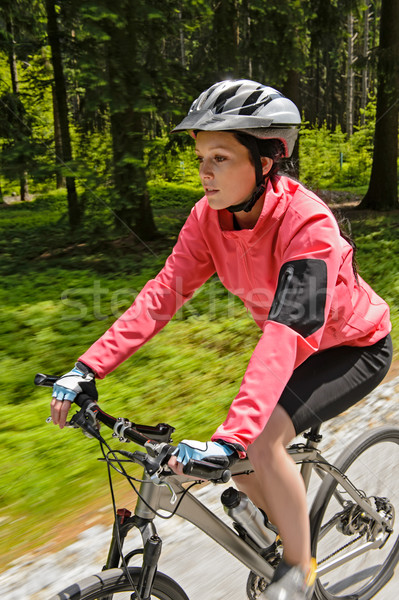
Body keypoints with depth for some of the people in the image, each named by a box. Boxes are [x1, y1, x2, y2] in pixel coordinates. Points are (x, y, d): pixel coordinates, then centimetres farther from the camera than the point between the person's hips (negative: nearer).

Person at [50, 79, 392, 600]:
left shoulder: (308, 224, -34)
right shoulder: (209, 217, -15)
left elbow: (286, 335, -43)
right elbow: (162, 294, -18)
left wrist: (230, 438, -50)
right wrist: (87, 368, -25)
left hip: (355, 348, -6)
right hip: (299, 347, 6)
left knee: (262, 442, -26)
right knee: (239, 467, 0)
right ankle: (298, 533, 31)